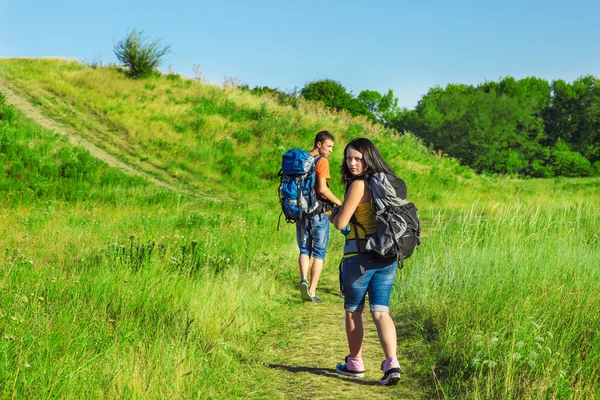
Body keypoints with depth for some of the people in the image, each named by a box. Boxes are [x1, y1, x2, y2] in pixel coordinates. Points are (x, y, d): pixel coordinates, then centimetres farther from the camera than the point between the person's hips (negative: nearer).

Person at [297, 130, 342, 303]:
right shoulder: (322, 161, -10)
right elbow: (322, 189, -19)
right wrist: (339, 203, -8)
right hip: (319, 213, -5)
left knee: (304, 250, 14)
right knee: (319, 253, 4)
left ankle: (304, 279, -10)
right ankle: (312, 291, 1)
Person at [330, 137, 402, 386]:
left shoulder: (359, 185, -15)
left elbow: (341, 223, -14)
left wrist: (333, 215, 7)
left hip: (360, 256, -6)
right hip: (387, 257, 7)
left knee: (353, 311, 11)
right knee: (381, 312, 6)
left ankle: (355, 364, 22)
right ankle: (391, 363, -10)